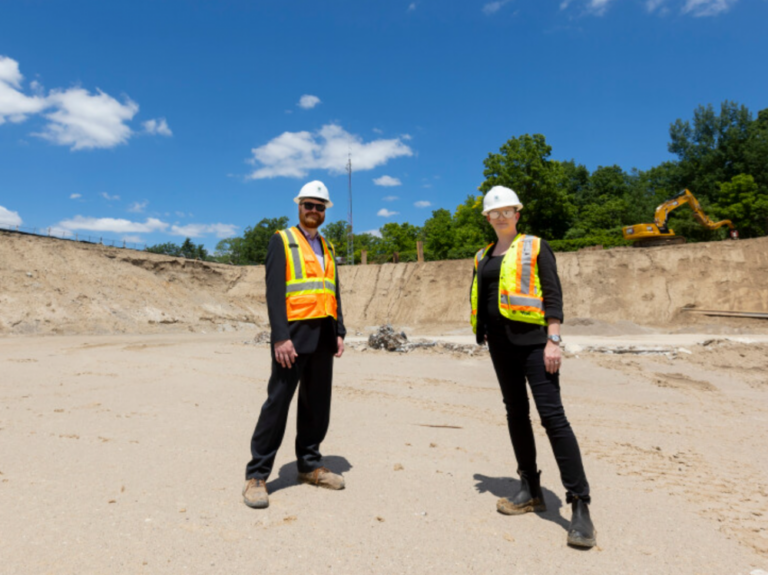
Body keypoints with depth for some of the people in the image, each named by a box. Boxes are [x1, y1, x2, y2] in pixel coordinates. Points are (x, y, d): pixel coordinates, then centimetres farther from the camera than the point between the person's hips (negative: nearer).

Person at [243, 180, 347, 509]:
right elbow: (274, 291, -10)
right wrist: (280, 337, -19)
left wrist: (339, 332, 7)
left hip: (323, 335, 6)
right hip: (294, 333, -6)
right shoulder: (281, 241, 0)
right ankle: (256, 476, 7)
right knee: (278, 402, -3)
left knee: (317, 403, 11)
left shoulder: (327, 247, 18)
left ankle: (310, 466, 24)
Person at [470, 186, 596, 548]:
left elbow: (553, 295, -8)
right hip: (501, 344, 6)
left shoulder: (535, 247, -1)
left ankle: (580, 506, -1)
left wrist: (553, 341, -16)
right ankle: (530, 491, 25)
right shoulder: (484, 256, 15)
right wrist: (484, 333, 12)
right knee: (516, 413, 11)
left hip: (532, 340, -6)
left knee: (552, 415, -10)